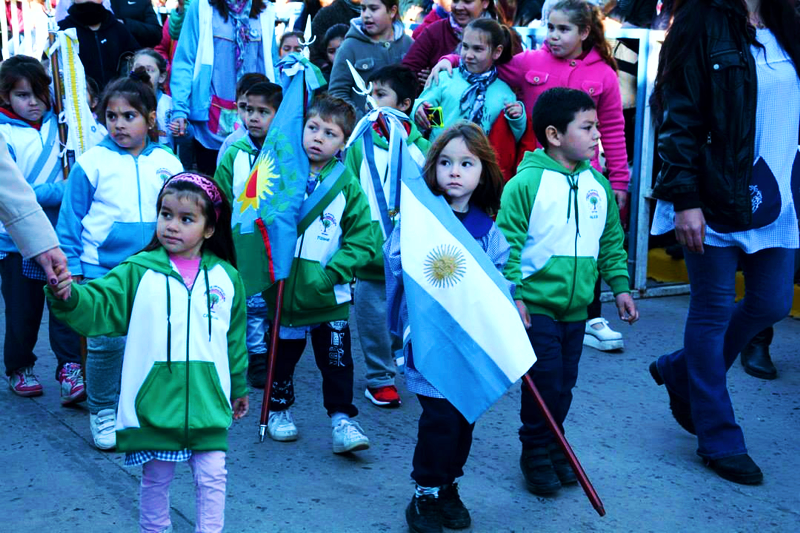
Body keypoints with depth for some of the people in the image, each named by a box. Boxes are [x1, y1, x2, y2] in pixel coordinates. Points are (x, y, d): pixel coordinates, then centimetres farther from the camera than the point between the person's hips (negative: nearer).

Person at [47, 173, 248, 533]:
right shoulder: (138, 272, -4)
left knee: (212, 477, 4)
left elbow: (235, 340, 13)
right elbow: (99, 306, -14)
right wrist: (69, 296, -36)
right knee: (156, 479, 13)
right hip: (154, 403, -1)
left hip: (207, 405, 1)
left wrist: (239, 387, 22)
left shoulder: (226, 278, 3)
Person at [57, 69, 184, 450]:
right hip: (103, 272, -2)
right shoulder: (91, 164, -2)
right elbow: (70, 222, 2)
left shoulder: (168, 165, 5)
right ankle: (103, 411, 13)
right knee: (106, 342, -5)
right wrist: (73, 269, -1)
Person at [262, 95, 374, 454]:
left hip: (329, 298, -2)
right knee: (282, 356, 16)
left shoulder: (347, 185, -4)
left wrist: (332, 272, -16)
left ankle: (342, 420, 14)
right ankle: (279, 410, 35)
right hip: (283, 291, 2)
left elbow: (361, 241, -5)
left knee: (337, 360, 3)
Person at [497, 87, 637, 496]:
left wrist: (619, 285, 13)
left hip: (576, 307, 6)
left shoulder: (598, 185, 7)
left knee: (564, 385, 12)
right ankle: (536, 454, 13)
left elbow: (611, 241, 17)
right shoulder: (527, 182, -12)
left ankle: (554, 448, 29)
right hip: (535, 305, -5)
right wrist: (510, 293, -16)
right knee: (544, 382, -5)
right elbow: (507, 241, -12)